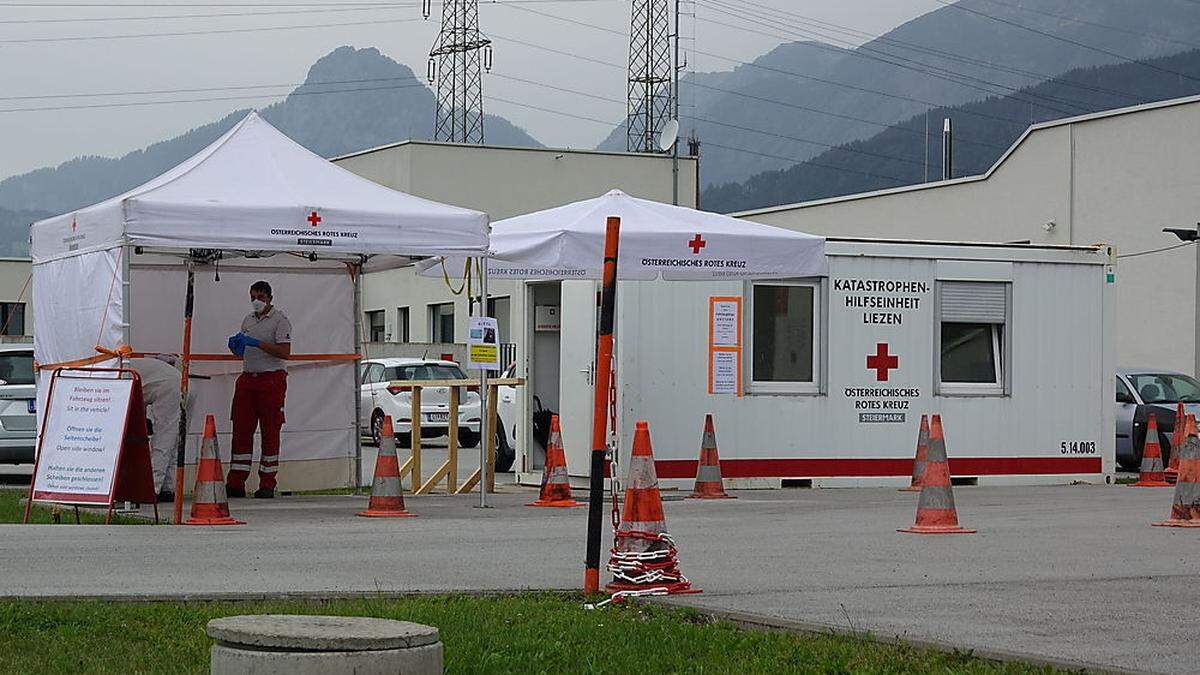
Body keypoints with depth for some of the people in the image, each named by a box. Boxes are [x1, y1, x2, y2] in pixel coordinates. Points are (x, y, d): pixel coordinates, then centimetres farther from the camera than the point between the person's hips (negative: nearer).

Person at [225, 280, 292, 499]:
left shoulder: (280, 320, -4)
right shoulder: (248, 320, 17)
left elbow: (285, 352, -16)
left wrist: (257, 343, -21)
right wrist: (235, 346, 1)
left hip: (272, 378, -6)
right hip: (248, 378, 6)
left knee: (270, 431, -2)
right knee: (241, 429, 1)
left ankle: (267, 484, 1)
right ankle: (235, 483, 3)